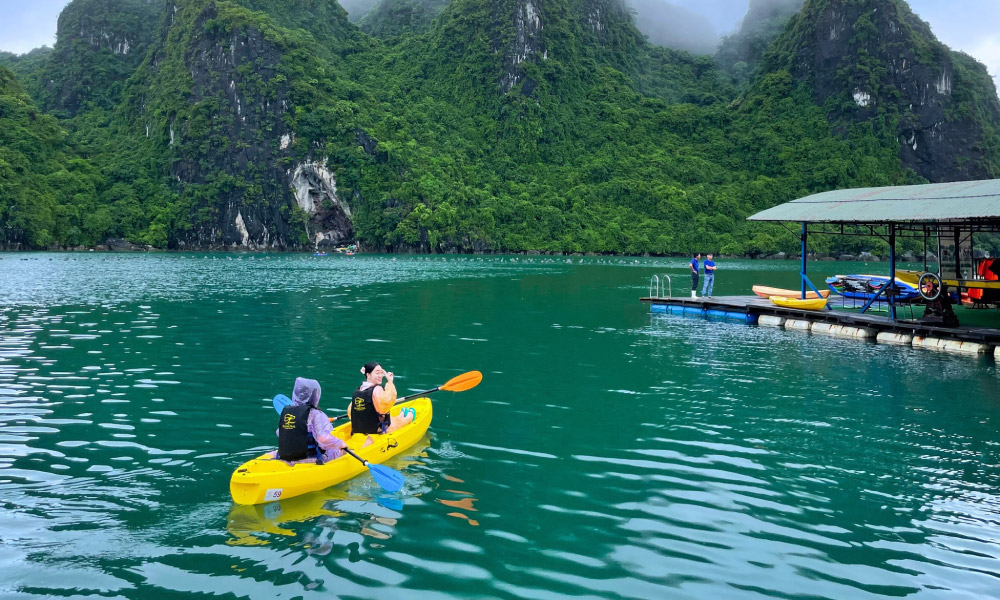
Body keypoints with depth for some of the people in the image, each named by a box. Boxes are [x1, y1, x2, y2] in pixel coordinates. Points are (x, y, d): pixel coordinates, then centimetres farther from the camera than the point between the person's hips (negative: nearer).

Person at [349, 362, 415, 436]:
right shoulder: (376, 389, -25)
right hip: (377, 431, -6)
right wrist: (390, 382, -37)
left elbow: (350, 412, 3)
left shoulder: (356, 391, -4)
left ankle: (402, 414, 66)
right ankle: (409, 415, 58)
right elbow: (387, 401, -45)